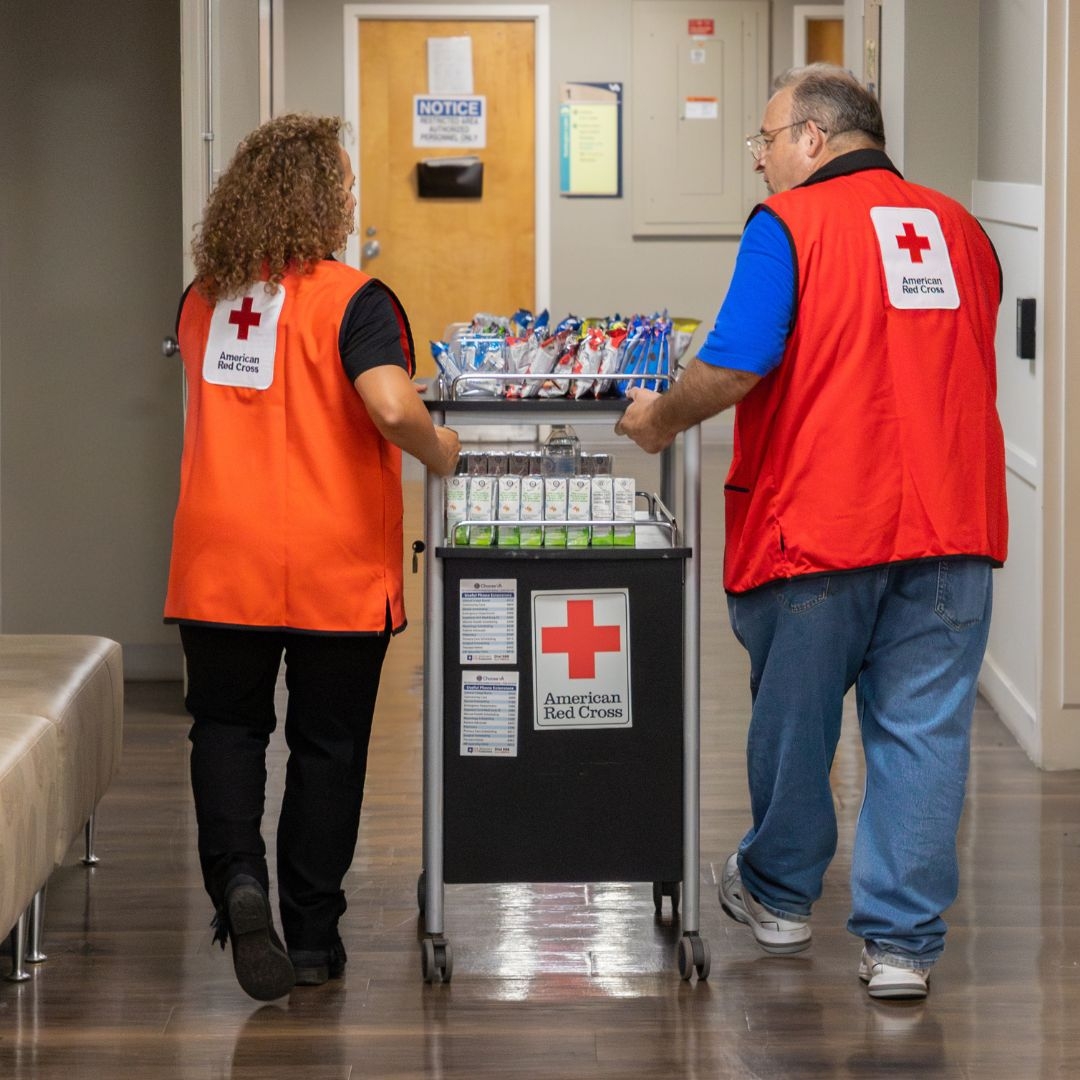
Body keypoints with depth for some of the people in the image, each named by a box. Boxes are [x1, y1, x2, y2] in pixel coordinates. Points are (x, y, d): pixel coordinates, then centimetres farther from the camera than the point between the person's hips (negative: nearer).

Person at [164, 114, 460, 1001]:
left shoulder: (202, 300, 6)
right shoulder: (352, 300, -12)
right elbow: (391, 406, -25)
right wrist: (439, 452, -7)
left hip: (221, 563, 3)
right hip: (335, 569, -3)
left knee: (227, 727, 15)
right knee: (326, 746, 10)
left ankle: (236, 876, -9)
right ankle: (312, 936, 16)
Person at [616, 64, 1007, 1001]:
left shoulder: (790, 224, -8)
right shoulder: (959, 231, 11)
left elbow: (732, 365, -17)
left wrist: (660, 420, 1)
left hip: (821, 524, -4)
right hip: (953, 521, 4)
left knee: (794, 717, 15)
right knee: (923, 729, 5)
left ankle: (780, 894, 33)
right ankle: (903, 941, 4)